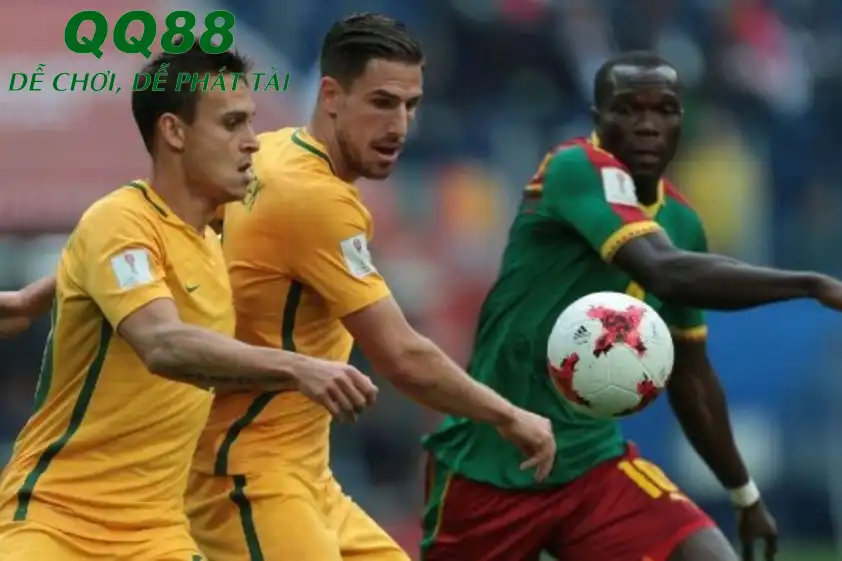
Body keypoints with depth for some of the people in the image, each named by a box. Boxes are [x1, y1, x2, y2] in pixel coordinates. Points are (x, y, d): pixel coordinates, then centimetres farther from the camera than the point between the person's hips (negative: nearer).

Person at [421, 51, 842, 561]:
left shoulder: (681, 222, 7)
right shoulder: (578, 169, -16)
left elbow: (689, 374, 20)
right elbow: (666, 272, -33)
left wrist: (745, 494, 23)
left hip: (592, 462, 6)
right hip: (489, 463, -6)